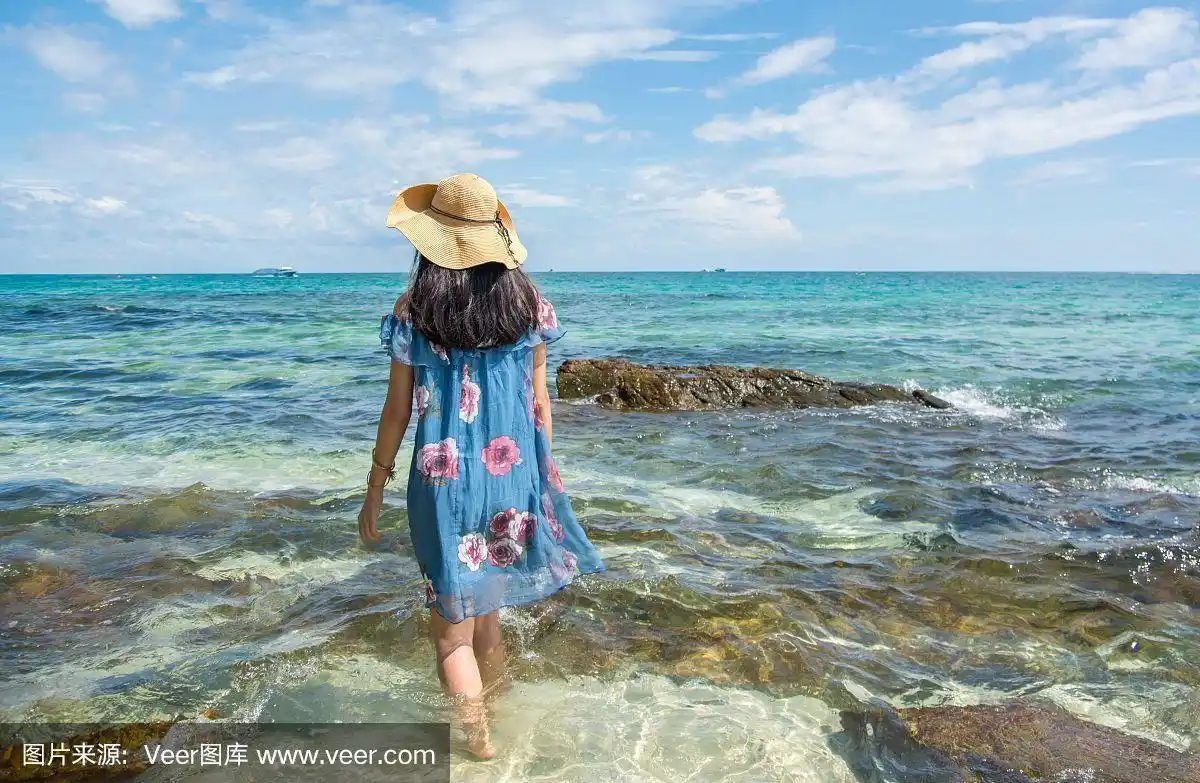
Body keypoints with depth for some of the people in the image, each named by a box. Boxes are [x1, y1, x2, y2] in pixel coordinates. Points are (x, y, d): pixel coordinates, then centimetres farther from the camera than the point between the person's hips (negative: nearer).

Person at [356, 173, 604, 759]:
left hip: (444, 479, -3)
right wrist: (541, 474, 14)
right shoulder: (527, 302, -3)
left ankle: (479, 738, 10)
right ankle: (490, 700, 43)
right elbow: (539, 402, 2)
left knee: (453, 624, 11)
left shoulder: (413, 309, -9)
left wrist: (375, 489, 6)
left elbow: (398, 410, -5)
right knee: (485, 604, 24)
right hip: (513, 473, 4)